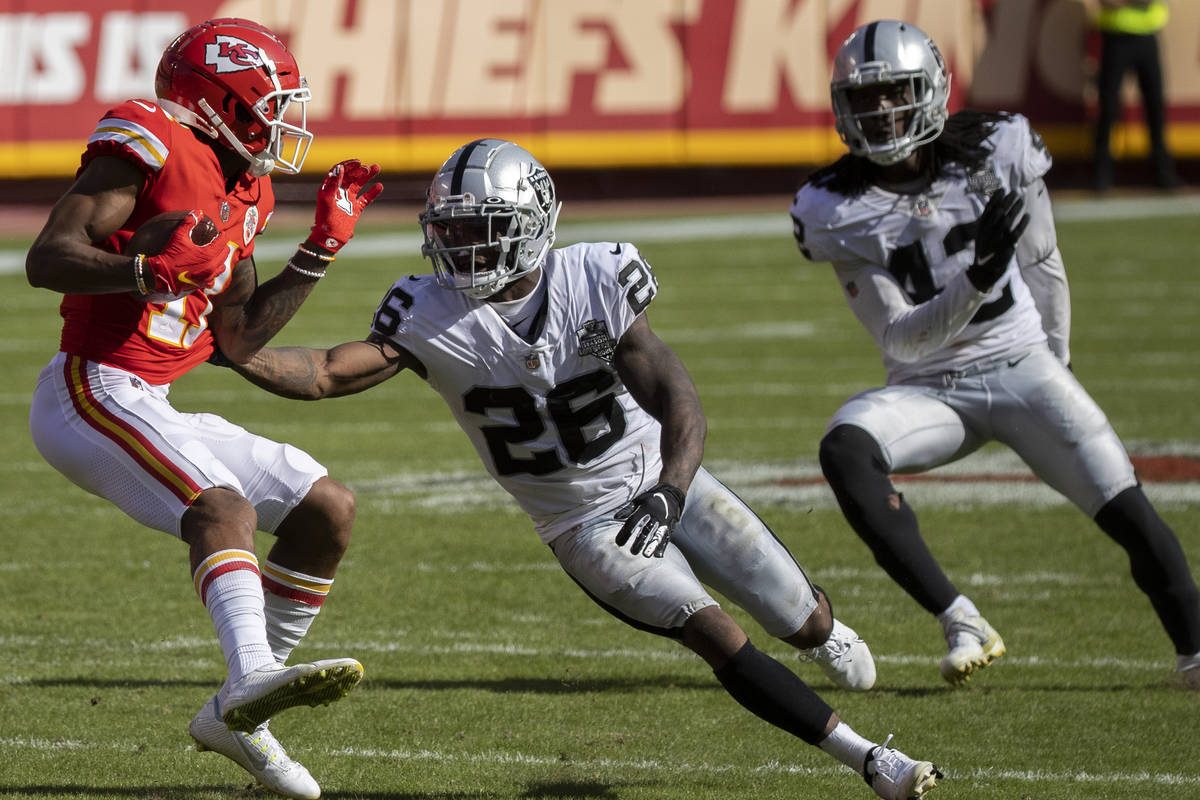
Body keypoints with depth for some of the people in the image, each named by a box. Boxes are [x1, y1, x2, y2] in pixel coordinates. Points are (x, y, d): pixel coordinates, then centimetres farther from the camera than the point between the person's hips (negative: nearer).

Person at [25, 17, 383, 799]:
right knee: (223, 505, -32)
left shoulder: (240, 191, 17)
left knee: (328, 508, 7)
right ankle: (254, 679, -56)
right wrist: (144, 271, -36)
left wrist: (322, 249, 16)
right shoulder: (149, 146, -10)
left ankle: (238, 714, 6)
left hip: (149, 410, 10)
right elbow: (47, 257, -19)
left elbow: (237, 339, 19)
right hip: (91, 391, -10)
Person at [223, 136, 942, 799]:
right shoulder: (431, 317, -16)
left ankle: (821, 628, 49)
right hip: (585, 524, -1)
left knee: (802, 623, 8)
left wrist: (668, 496, -39)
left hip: (664, 479, 1)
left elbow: (678, 401, -23)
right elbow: (330, 374, -24)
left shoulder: (597, 283, -19)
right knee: (716, 637, -22)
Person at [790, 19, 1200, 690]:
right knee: (845, 450, -31)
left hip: (1020, 365, 0)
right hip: (928, 390, 0)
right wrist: (978, 281, -29)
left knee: (1130, 513, -14)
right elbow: (900, 338, -13)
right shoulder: (839, 211, -9)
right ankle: (962, 625, -25)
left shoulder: (997, 153, -7)